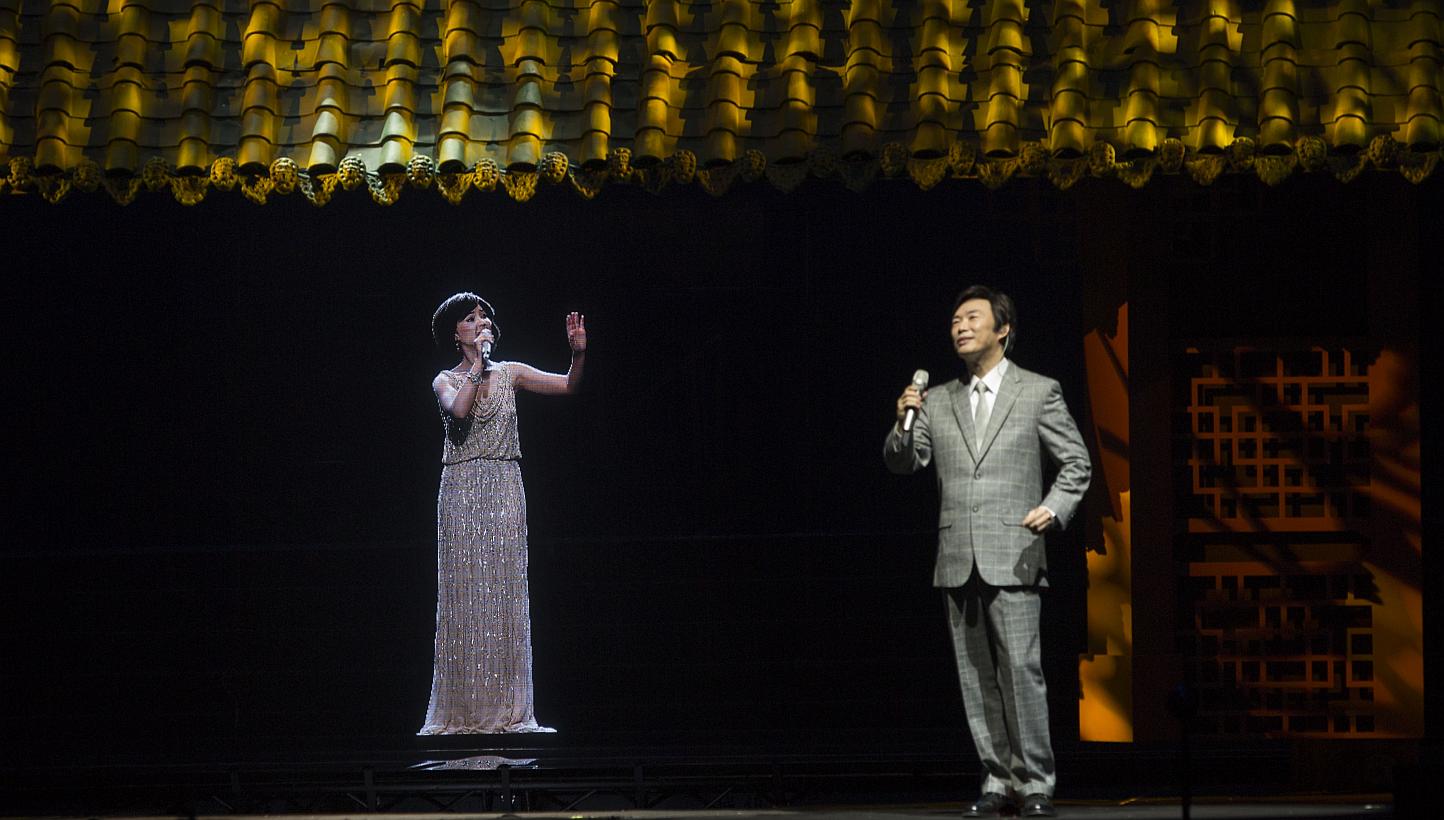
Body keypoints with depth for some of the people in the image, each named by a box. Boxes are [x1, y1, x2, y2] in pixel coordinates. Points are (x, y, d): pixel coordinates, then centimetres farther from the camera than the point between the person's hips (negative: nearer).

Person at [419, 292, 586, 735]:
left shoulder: (510, 373, 10)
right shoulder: (446, 380, 5)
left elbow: (568, 386, 0)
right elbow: (459, 410, -17)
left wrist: (578, 353, -18)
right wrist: (478, 363, -12)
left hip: (504, 490, 2)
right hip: (461, 491, -2)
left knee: (504, 594, -1)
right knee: (464, 596, -2)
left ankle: (505, 708, 1)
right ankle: (465, 710, 1)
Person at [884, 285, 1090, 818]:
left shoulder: (1038, 393, 5)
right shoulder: (937, 402, 15)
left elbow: (1076, 462, 6)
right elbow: (903, 463, 10)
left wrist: (1054, 508, -11)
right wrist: (903, 423, -9)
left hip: (1012, 556, -4)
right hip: (957, 561, 4)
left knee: (1021, 669, -12)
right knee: (976, 677, 5)